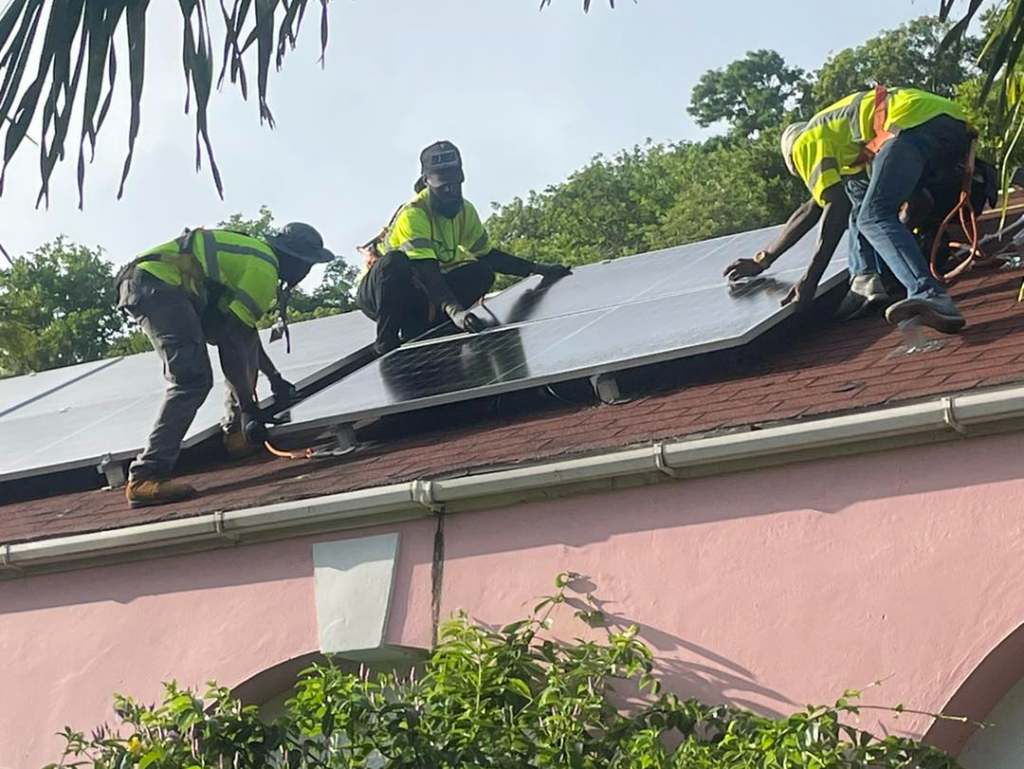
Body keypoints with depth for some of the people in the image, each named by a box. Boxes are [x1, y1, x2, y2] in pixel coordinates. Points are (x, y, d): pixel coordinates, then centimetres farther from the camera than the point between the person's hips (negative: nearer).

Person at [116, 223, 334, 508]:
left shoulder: (255, 256, 23)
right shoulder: (263, 268, -8)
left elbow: (245, 330, 37)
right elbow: (231, 341, -11)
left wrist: (275, 378, 44)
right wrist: (249, 408, -7)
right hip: (156, 286, -11)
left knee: (243, 335, 18)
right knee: (193, 380, -20)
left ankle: (236, 431, 23)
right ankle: (145, 478, -28)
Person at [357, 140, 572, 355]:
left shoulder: (464, 211, -3)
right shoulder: (413, 214, -27)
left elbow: (487, 255, 8)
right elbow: (426, 271, -39)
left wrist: (536, 269, 1)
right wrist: (454, 310, -53)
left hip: (418, 294, 7)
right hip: (375, 293, -7)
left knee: (481, 273, -13)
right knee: (395, 261, -39)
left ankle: (415, 331, -9)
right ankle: (386, 342, -23)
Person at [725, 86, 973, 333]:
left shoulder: (805, 142, 11)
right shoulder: (833, 131, 39)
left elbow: (837, 208, -2)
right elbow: (812, 210, 44)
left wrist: (811, 278, 0)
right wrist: (762, 260, 50)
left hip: (914, 120, -9)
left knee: (875, 217, -18)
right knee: (859, 192, 24)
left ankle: (930, 297, -42)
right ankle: (865, 281, 3)